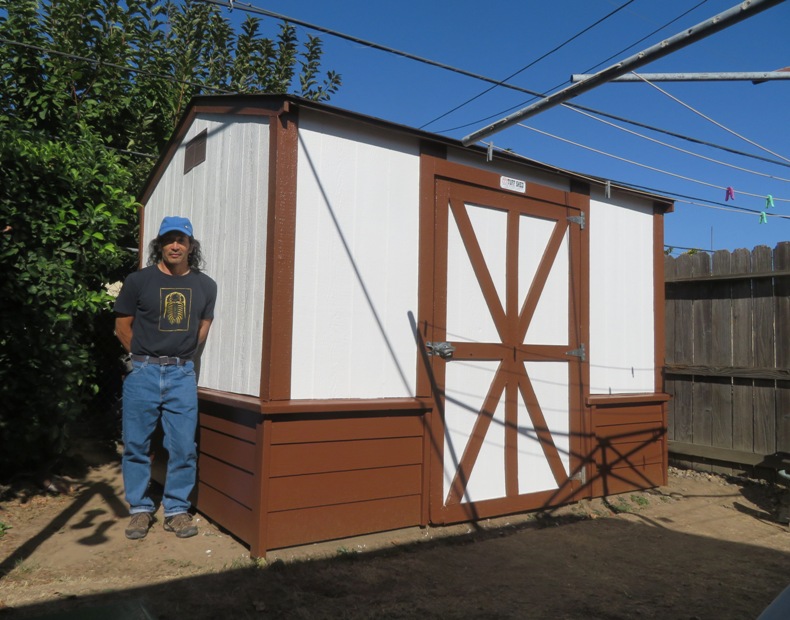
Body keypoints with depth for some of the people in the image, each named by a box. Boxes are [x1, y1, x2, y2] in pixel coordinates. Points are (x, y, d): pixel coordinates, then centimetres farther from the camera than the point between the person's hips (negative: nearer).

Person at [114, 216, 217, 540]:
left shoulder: (205, 286, 6)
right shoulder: (138, 281, 0)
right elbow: (122, 326, 7)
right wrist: (146, 356, 8)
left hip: (182, 374, 1)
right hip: (143, 373, -1)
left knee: (183, 447, 3)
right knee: (136, 445, 6)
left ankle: (177, 510, 17)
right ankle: (140, 509, 21)